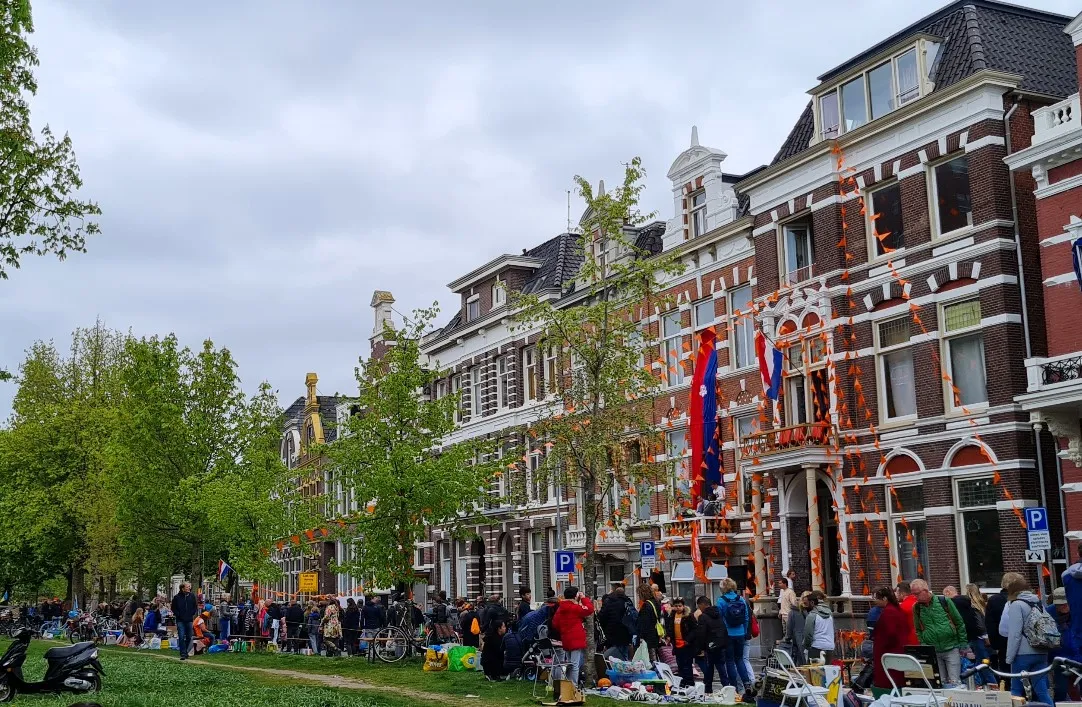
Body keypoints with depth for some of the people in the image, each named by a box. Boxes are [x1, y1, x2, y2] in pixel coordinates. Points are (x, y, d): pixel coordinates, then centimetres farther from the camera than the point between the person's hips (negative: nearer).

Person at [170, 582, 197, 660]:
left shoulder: (192, 596, 5)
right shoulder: (177, 597, -4)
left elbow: (195, 606, 16)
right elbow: (173, 607, 5)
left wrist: (192, 614, 5)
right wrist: (177, 614, -4)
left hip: (189, 620, 3)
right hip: (180, 621, -3)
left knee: (188, 637, 9)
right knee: (181, 637, -10)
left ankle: (186, 652, 24)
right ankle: (183, 654, -9)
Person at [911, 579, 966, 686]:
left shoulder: (944, 601, -5)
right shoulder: (916, 608, 2)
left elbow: (959, 623, 1)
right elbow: (918, 630, 13)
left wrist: (963, 645, 1)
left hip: (951, 649, -2)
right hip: (932, 652, 2)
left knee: (954, 682, -5)